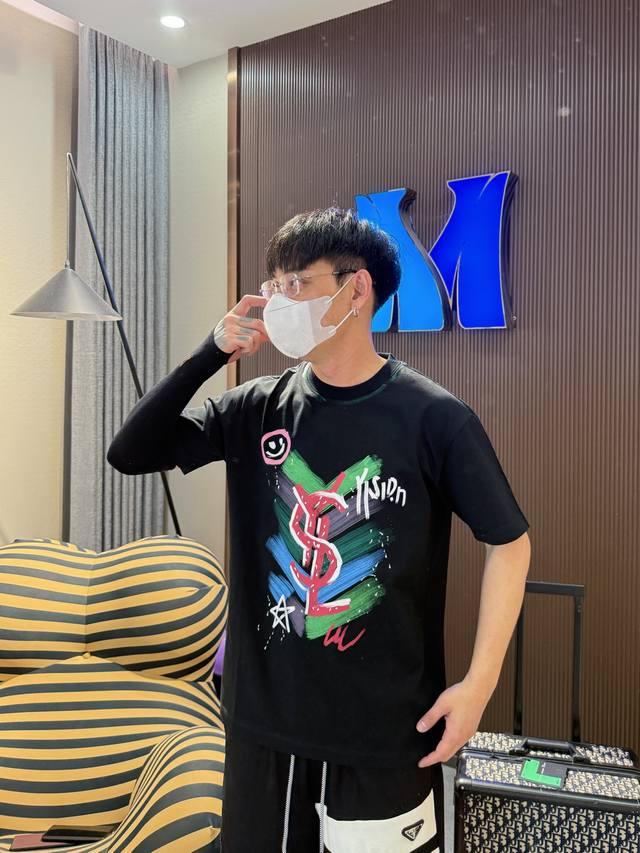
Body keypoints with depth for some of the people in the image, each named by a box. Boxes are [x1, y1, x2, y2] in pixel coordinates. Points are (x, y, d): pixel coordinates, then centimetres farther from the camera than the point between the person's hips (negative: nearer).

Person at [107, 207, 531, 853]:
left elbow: (508, 542, -6)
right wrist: (212, 353, -15)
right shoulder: (257, 407, -3)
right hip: (262, 715, 4)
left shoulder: (435, 418, -14)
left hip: (386, 730, -3)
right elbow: (129, 454, -4)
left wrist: (479, 681, -10)